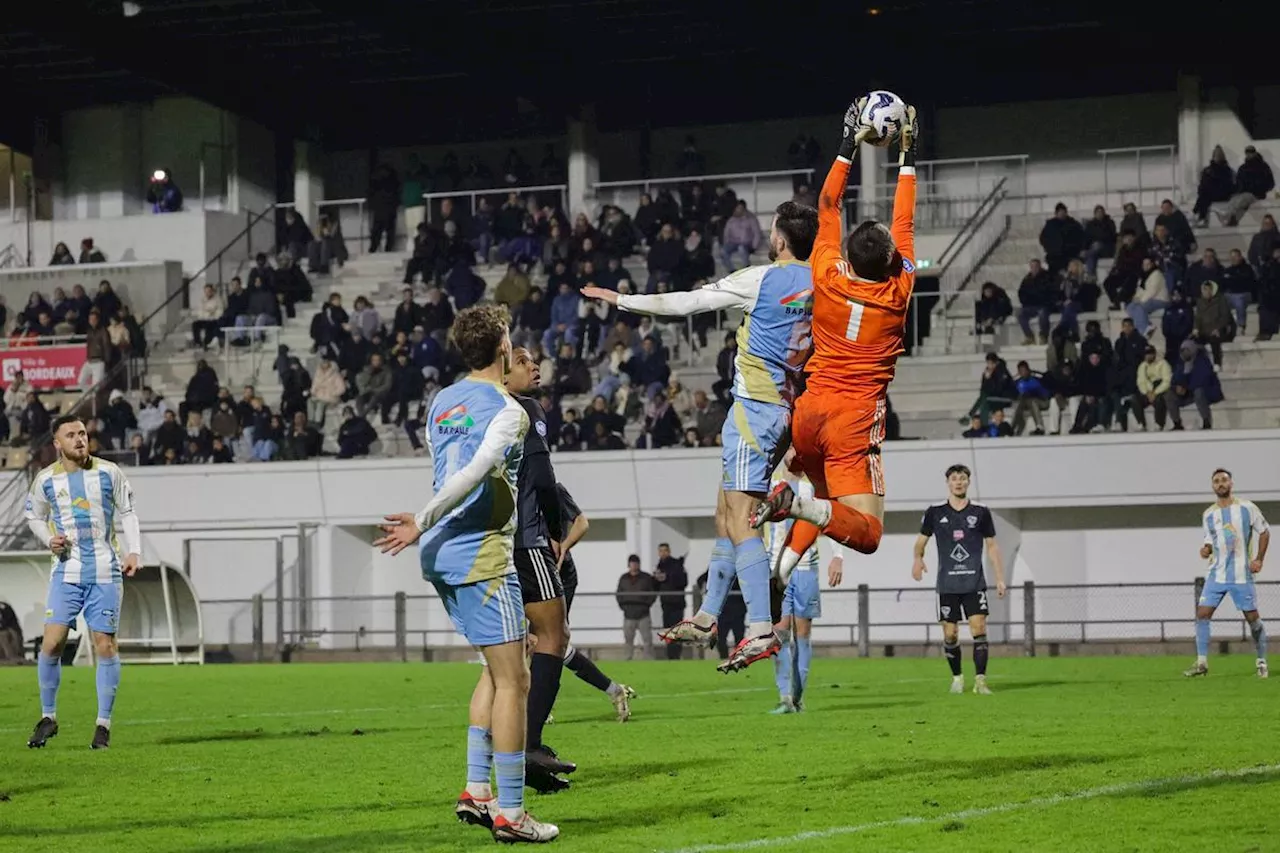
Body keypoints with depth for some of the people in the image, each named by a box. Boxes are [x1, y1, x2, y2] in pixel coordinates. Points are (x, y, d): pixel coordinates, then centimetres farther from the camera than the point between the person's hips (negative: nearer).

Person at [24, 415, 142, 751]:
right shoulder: (45, 480, 2)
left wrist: (134, 551, -5)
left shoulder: (109, 473, -1)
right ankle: (48, 717, 8)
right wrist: (49, 540, -4)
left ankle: (103, 724, 6)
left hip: (105, 572, -1)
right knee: (52, 641, -8)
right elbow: (34, 517, 16)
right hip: (66, 570, 1)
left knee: (105, 645, -2)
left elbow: (127, 512, 8)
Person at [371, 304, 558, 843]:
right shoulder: (507, 411, -12)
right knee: (512, 682, -4)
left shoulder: (443, 402, 13)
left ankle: (476, 791, 16)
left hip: (444, 556, 9)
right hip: (483, 558, -9)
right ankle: (509, 813, -5)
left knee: (497, 671, 20)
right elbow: (473, 475, -22)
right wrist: (424, 524, -18)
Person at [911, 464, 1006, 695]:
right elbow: (922, 539, 12)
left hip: (974, 583, -1)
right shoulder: (935, 513, 5)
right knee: (950, 634, 2)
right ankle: (957, 678, 21)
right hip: (947, 584, 1)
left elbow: (992, 546, 9)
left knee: (979, 628, -12)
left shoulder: (981, 513, 5)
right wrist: (918, 559, -10)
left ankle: (980, 680, -11)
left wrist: (1000, 578, 4)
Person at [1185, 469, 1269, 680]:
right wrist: (1206, 550, -8)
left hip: (1242, 575, -3)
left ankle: (1262, 662, 14)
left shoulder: (1247, 508, -3)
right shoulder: (1208, 515, 6)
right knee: (1202, 614, -7)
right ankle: (1202, 663, -2)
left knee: (1253, 617, 0)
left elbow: (1264, 531, 5)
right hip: (1217, 573, 3)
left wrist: (1259, 559, -4)